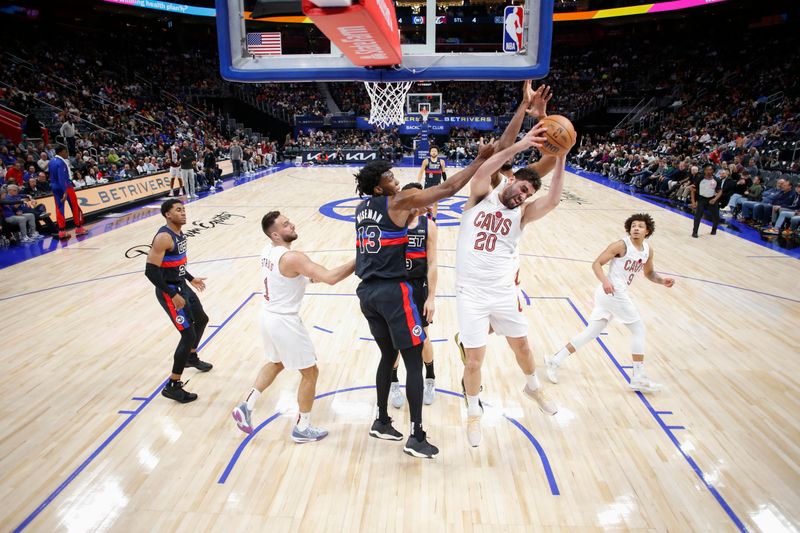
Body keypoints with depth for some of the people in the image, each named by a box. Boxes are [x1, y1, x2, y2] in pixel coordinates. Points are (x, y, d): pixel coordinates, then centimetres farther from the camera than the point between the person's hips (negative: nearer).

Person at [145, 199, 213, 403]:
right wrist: (173, 295, -25)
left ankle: (191, 356, 51)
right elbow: (151, 271, -26)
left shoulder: (179, 233, 7)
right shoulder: (164, 237, -23)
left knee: (201, 319, 26)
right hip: (170, 292, -10)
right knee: (188, 335, -10)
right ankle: (172, 386, 1)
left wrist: (191, 279, 25)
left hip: (182, 286, 10)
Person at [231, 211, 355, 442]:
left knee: (276, 363, 31)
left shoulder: (268, 250, 1)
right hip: (285, 322, -8)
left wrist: (308, 278, 9)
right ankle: (302, 428, 22)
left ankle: (246, 407, 30)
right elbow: (331, 278, -33)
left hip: (269, 317, 9)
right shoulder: (292, 258, -25)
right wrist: (358, 261, -26)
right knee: (310, 372, 9)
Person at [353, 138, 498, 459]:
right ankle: (416, 438, 7)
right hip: (392, 291, -8)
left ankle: (382, 422, 31)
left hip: (367, 292, 8)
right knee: (414, 362, 2)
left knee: (388, 356, 21)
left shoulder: (362, 209, 13)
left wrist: (410, 214, 25)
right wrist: (480, 160, -1)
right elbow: (448, 189, -8)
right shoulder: (398, 202, -8)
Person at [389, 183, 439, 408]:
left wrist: (431, 297, -7)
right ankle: (393, 384, 29)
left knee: (422, 338, 11)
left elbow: (432, 264, -5)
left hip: (418, 286, 0)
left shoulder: (428, 225, -6)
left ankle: (430, 380, 36)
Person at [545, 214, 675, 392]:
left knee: (590, 333, 9)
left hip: (608, 295, 8)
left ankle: (555, 360, 10)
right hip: (613, 293, -8)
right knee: (638, 329, 1)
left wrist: (662, 281, 8)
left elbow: (649, 273, 28)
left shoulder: (648, 250, 14)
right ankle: (638, 378, 9)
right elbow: (596, 264, -13)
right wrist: (605, 281, -30)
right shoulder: (621, 245, -10)